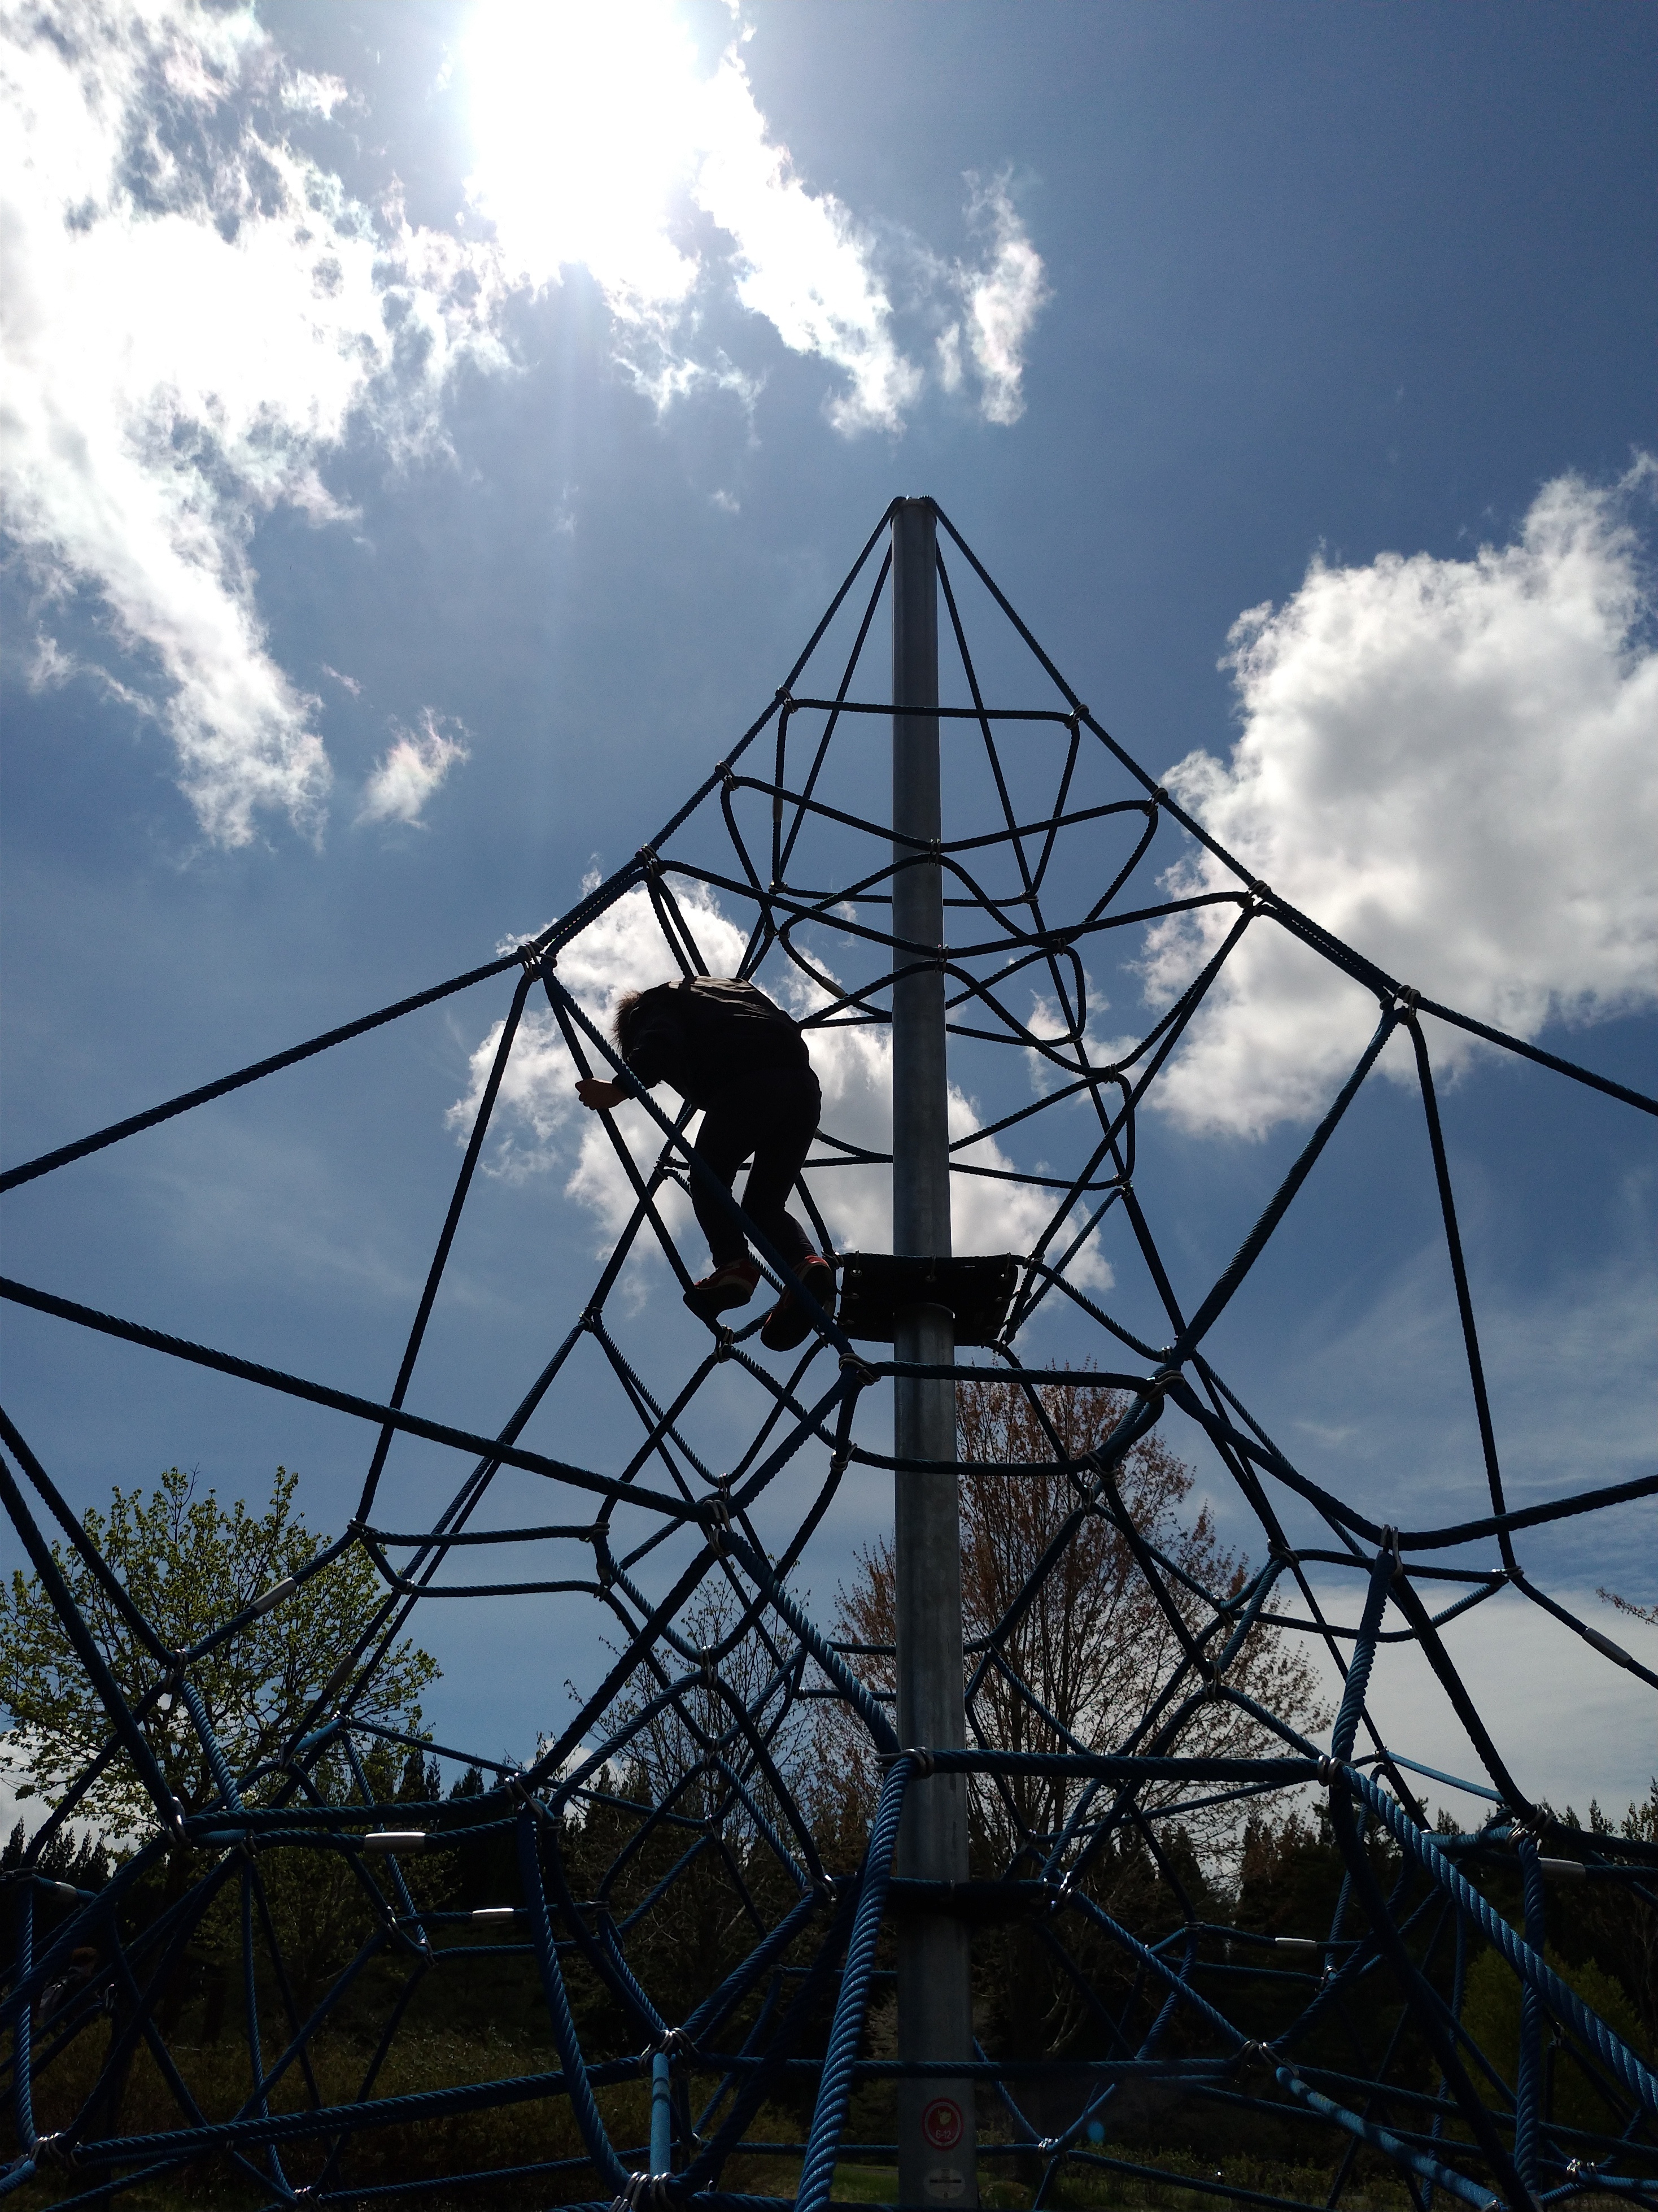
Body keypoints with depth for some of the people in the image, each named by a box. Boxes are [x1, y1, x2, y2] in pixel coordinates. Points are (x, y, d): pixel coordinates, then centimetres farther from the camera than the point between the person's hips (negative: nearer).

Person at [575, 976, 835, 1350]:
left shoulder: (656, 1004, 20)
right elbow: (787, 1028, 36)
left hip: (746, 1087, -6)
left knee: (707, 1184, 12)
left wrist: (619, 1089, -11)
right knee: (765, 1204, 12)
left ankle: (734, 1264, -11)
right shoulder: (728, 985, 42)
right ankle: (806, 1263, -14)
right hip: (803, 1086, 6)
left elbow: (658, 1047, -3)